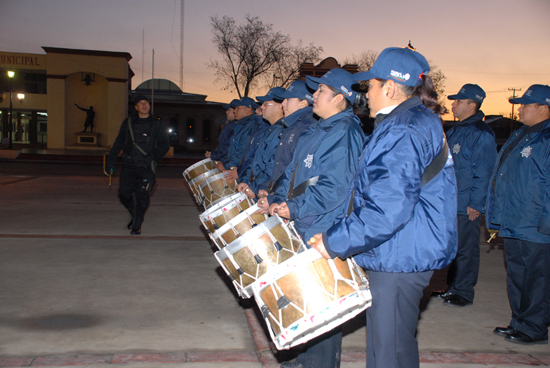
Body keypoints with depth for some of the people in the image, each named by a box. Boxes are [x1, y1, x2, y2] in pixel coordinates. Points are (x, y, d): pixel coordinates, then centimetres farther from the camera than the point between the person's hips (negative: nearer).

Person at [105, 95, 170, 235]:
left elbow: (165, 144, 3)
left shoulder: (157, 124, 6)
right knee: (124, 194, 2)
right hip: (129, 166, 3)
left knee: (142, 195, -11)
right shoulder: (128, 123, 12)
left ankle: (137, 226, 4)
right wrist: (110, 160, 8)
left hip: (146, 167, -3)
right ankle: (135, 215, 30)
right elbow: (118, 143, 16)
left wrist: (154, 157, -12)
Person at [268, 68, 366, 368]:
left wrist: (294, 208, -18)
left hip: (326, 233, -10)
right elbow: (294, 172, 19)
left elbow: (334, 188, -23)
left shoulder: (344, 133, -16)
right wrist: (279, 200, 5)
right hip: (305, 228, 10)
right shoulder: (317, 131, 15)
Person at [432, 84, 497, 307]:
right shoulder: (455, 130, 14)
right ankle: (453, 287, 28)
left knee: (465, 249, 1)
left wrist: (475, 203, -17)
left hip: (468, 206, -9)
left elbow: (483, 172, -16)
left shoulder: (481, 133, -14)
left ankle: (464, 292, 13)